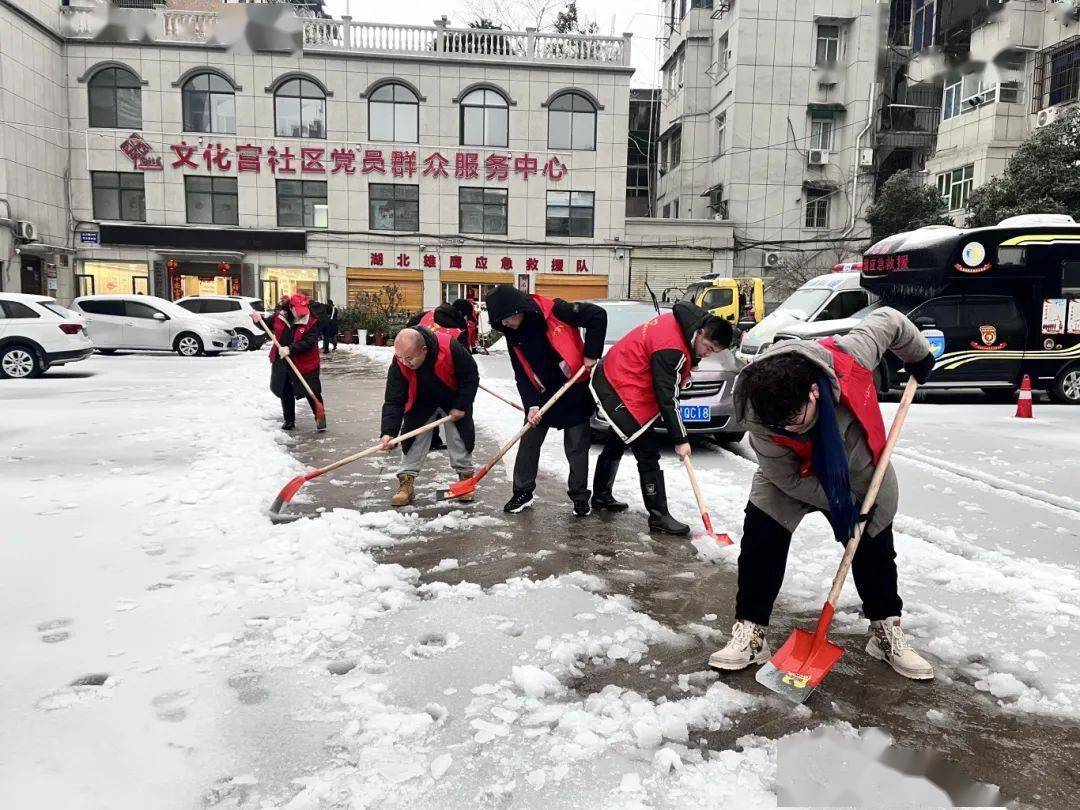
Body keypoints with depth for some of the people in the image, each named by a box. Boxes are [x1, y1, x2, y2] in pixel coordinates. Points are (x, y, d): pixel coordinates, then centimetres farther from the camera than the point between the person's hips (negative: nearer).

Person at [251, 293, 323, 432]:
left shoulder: (312, 322, -16)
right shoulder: (279, 316, -4)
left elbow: (308, 342, -24)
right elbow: (267, 324, 15)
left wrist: (290, 349, -33)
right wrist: (259, 319, -7)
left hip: (305, 363, -4)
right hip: (281, 363, 4)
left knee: (313, 393, -1)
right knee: (285, 393, 15)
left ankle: (320, 419, 13)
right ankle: (289, 420, 30)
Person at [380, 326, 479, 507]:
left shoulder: (450, 348, -38)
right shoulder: (399, 365, -30)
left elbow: (471, 377, -21)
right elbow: (393, 400, -25)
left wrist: (461, 406, -19)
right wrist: (388, 432, -36)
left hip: (454, 400, -1)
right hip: (421, 403, 2)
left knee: (460, 437, 3)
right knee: (413, 438, -4)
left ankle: (466, 475, 22)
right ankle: (406, 482, 6)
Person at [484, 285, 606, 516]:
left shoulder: (554, 310, -22)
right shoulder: (513, 335, -4)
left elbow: (598, 315, -19)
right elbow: (521, 374, -1)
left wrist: (591, 354, -18)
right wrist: (531, 405, -12)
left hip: (574, 389, -5)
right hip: (542, 393, 5)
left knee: (577, 446, 3)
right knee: (528, 443, 5)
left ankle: (580, 496, 17)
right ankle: (523, 491, 20)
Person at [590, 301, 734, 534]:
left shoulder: (680, 322, -2)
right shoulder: (671, 349, -28)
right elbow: (666, 398, -25)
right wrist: (680, 440, -19)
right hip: (622, 391, -11)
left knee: (616, 444, 24)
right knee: (648, 452, -9)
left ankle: (601, 496, 39)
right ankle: (659, 516, -3)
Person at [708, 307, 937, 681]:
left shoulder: (849, 357, -38)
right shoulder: (759, 416, -36)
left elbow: (888, 320, -16)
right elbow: (788, 477, -22)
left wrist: (919, 356, 0)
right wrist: (837, 503, -21)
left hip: (860, 471, 2)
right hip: (791, 475, -1)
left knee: (875, 550, 10)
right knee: (760, 541, -15)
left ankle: (887, 631, 31)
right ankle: (750, 631, -2)